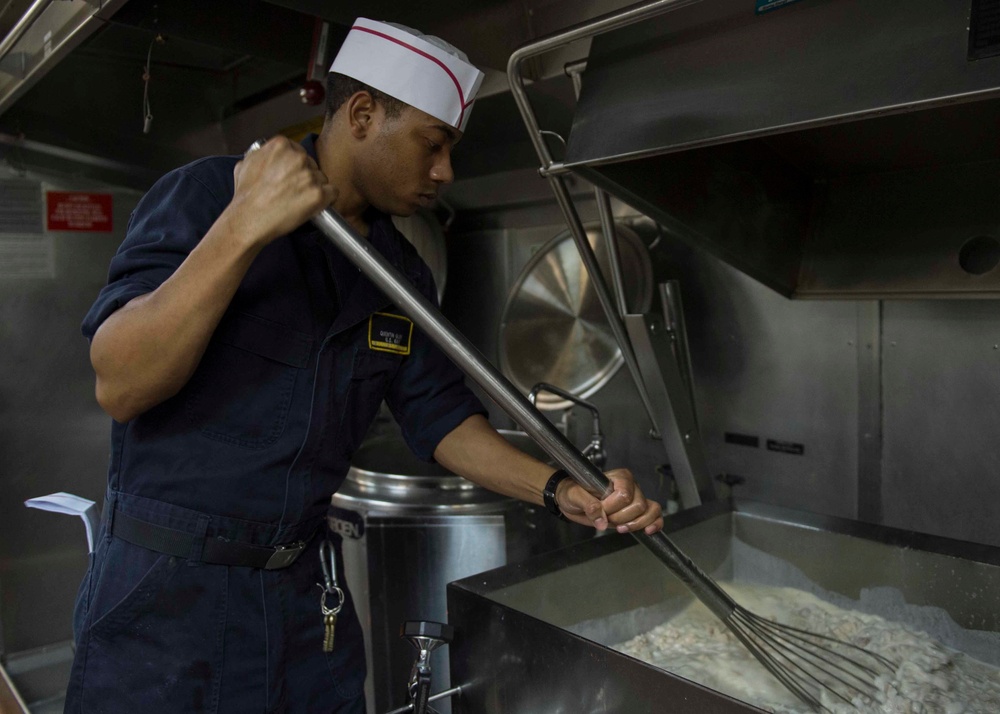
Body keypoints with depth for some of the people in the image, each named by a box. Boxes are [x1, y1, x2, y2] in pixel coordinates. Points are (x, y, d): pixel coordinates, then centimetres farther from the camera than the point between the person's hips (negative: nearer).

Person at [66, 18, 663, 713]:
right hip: (166, 591, -5)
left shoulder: (402, 271, 4)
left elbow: (440, 415, 5)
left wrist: (562, 491, -9)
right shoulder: (204, 195, -13)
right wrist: (242, 229, -31)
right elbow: (119, 387, -21)